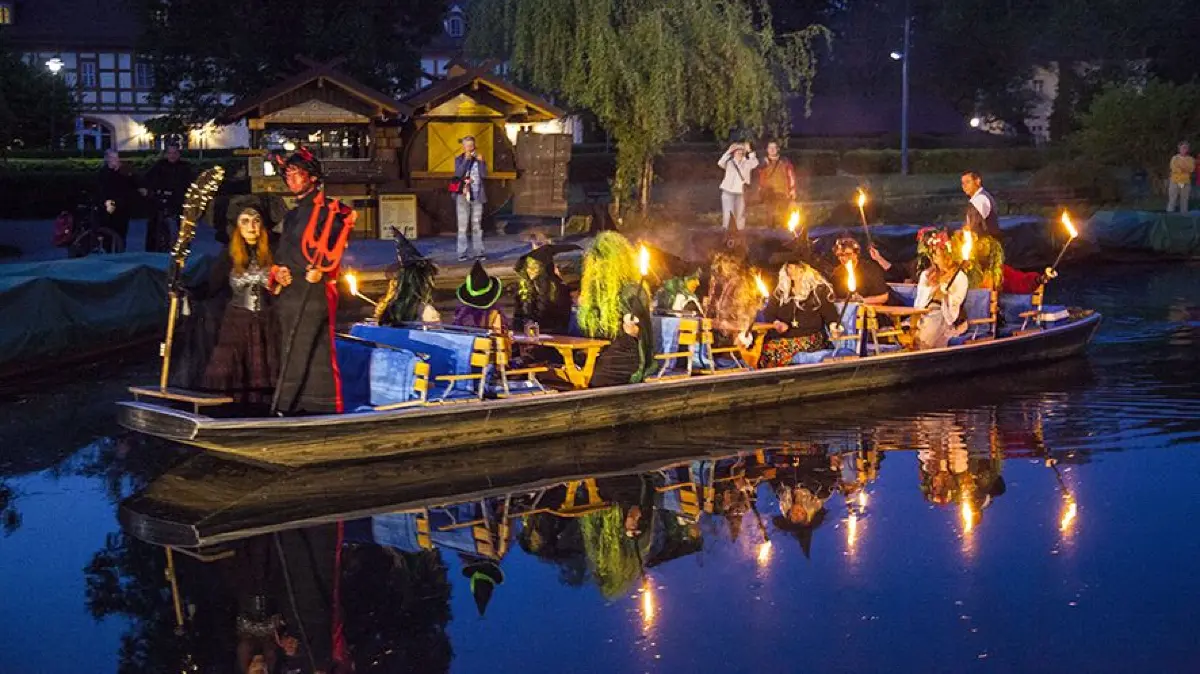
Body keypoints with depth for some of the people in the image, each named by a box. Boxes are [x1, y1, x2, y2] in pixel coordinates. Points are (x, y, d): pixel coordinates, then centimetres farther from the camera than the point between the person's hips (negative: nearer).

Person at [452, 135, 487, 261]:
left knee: (477, 225, 5)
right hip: (463, 196, -2)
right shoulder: (459, 159, 3)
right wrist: (466, 159, -16)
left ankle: (478, 251, 8)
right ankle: (462, 253, -2)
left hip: (477, 196, 2)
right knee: (462, 225, -3)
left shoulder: (479, 159, 8)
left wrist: (481, 161, -13)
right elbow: (458, 174, -13)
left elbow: (484, 175, -3)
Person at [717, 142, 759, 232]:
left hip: (740, 192, 2)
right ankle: (725, 230, 2)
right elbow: (720, 163, -16)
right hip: (728, 192, -2)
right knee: (726, 213, -3)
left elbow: (755, 163, -12)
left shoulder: (747, 163, 7)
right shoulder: (729, 163, 3)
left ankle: (740, 230, 21)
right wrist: (728, 151, -19)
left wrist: (749, 151, -15)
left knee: (740, 214, 11)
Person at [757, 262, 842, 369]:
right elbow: (768, 313, 14)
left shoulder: (819, 289, 7)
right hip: (784, 336, 3)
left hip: (810, 337, -3)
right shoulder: (780, 291, 16)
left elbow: (829, 312, 3)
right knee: (767, 347, -28)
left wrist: (833, 326, -17)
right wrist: (776, 323, -8)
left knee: (781, 348, -32)